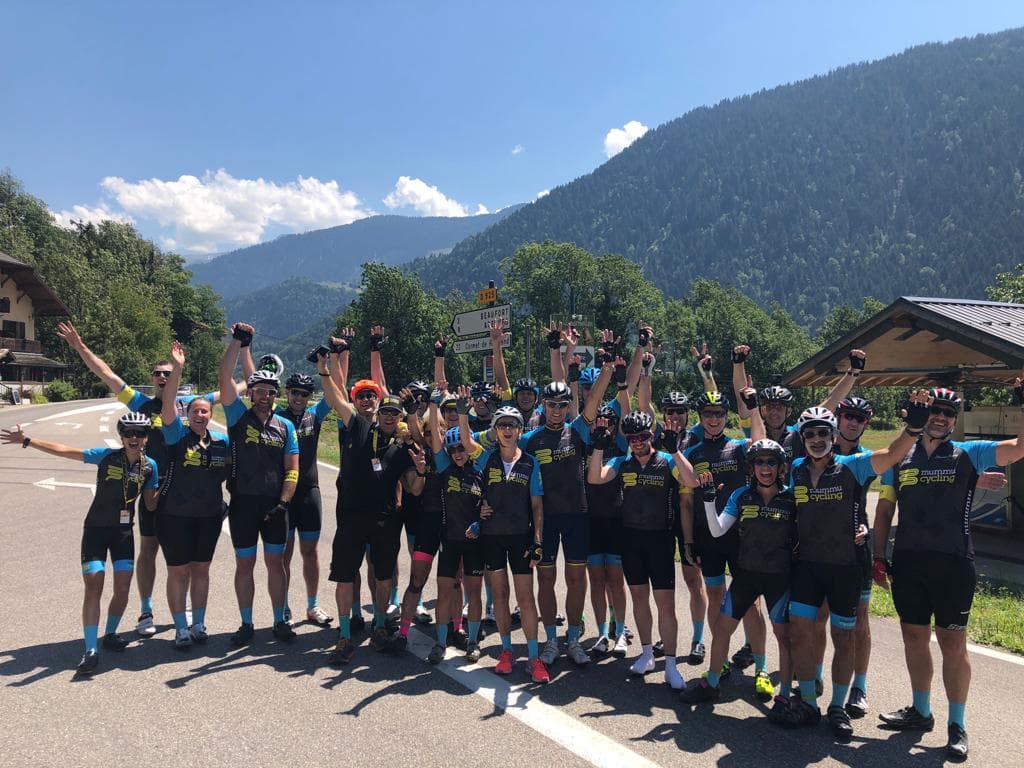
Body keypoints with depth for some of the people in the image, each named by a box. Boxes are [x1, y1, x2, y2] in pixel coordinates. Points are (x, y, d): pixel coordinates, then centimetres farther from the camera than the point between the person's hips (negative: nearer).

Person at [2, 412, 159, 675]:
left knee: (122, 588, 2)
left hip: (124, 531, 3)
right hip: (96, 529, -3)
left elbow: (151, 504, 1)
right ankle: (91, 650, -7)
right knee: (93, 587, -10)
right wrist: (27, 440, -17)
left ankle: (110, 634, 26)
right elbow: (63, 450, -14)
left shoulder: (150, 466, -6)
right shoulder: (107, 456, -14)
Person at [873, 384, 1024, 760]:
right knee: (914, 638, 12)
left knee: (953, 643, 2)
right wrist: (879, 555, 8)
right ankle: (921, 711, 29)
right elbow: (884, 510, 12)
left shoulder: (969, 454, 2)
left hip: (953, 563, -3)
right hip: (907, 562, 3)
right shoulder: (900, 458, 8)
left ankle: (957, 724, 17)